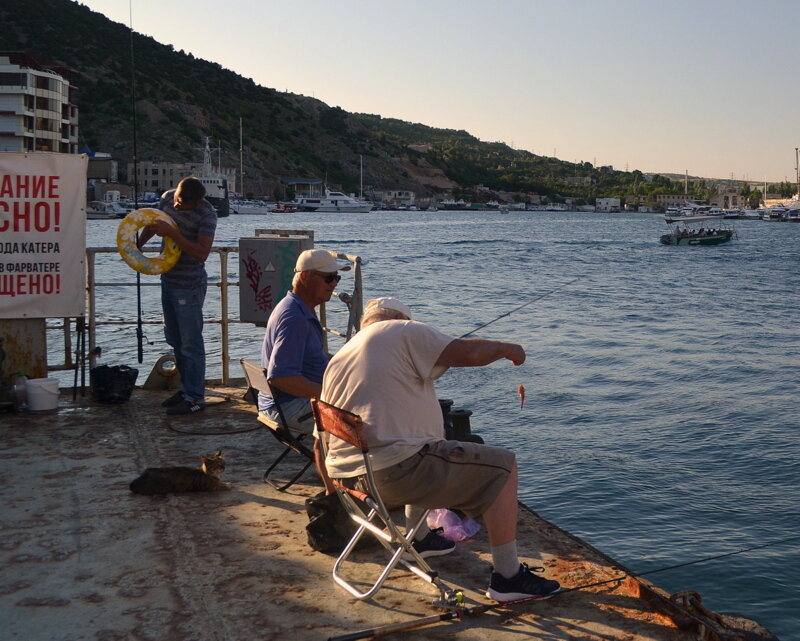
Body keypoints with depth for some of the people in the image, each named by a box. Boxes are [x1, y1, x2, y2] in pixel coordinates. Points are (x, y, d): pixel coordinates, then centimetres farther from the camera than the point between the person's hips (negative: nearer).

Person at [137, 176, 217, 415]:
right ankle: (186, 388, 27)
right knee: (174, 339, 16)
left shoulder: (206, 215, -20)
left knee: (190, 342, -5)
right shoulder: (167, 198, 1)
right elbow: (153, 222, 22)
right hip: (168, 279, 8)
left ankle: (195, 397, 2)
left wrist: (171, 232, -31)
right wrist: (136, 246, 16)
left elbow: (202, 252, -30)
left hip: (189, 286, -8)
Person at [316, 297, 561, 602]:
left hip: (347, 473, 9)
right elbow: (468, 352, -11)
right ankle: (507, 577, 0)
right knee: (501, 465, 1)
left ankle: (418, 538, 44)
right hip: (392, 472, -9)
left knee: (427, 455, 37)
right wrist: (504, 348, 10)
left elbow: (322, 440, 24)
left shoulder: (335, 361, 21)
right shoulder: (404, 331, 0)